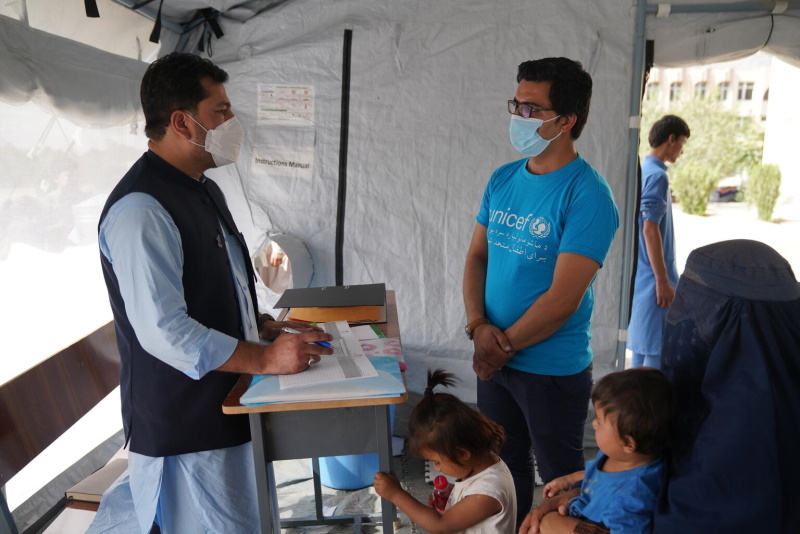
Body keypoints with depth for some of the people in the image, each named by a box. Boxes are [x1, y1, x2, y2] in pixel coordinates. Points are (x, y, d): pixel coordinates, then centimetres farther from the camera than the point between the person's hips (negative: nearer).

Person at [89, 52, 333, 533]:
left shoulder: (204, 191, 10)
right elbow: (164, 332, -26)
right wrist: (267, 358, -22)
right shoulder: (141, 211, -22)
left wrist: (267, 327, 6)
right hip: (185, 426, -9)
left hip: (223, 405, 9)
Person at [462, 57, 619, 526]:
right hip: (495, 361, 6)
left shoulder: (587, 195, -19)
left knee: (560, 478, 16)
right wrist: (478, 326, -11)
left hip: (553, 371, -6)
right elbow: (477, 257, 4)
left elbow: (563, 297, -22)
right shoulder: (502, 179, 2)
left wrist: (505, 345, -13)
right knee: (504, 464, 24)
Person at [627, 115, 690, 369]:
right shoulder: (657, 175, -17)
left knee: (642, 343, 16)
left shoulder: (643, 170, 12)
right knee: (658, 348, -2)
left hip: (642, 273, 10)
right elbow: (650, 230, -22)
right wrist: (663, 280, -21)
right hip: (653, 276, -10)